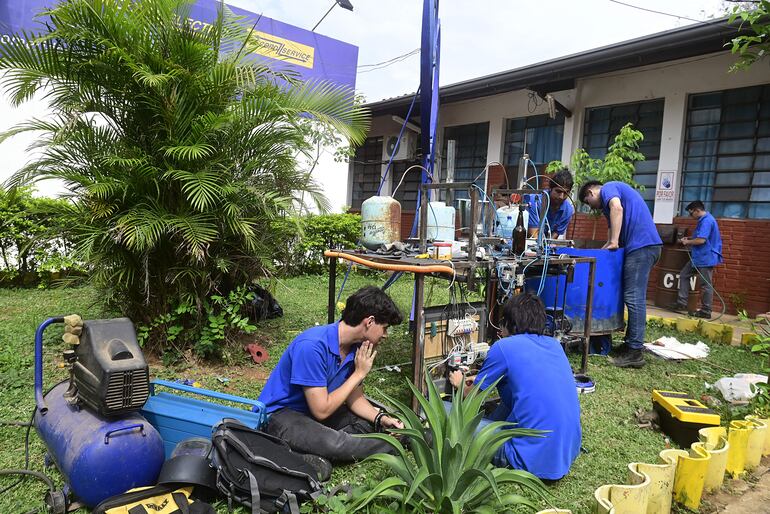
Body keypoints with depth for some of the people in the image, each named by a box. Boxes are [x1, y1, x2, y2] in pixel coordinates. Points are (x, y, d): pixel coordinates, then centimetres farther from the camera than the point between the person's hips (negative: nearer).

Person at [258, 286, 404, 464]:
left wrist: (382, 419, -15)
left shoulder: (356, 347, -6)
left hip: (316, 409, 9)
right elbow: (321, 411, -27)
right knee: (331, 443, -33)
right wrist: (359, 374, -21)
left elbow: (354, 397, 3)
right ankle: (394, 446, -12)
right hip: (279, 414, -8)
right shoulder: (312, 346, -30)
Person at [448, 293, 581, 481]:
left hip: (537, 459, -7)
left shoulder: (504, 347, -8)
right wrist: (479, 379, 37)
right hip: (569, 453, 8)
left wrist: (459, 384, 28)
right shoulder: (554, 345, 11)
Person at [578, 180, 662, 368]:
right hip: (648, 245, 10)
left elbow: (617, 208, -20)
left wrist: (613, 243, -18)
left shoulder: (607, 188, 3)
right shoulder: (618, 191, 31)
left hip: (641, 245, -10)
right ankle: (630, 345, 17)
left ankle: (635, 353, -8)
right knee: (634, 297, 12)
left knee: (634, 298, -10)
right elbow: (619, 231, 30)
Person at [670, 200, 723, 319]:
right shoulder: (704, 220, 13)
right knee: (684, 274, 11)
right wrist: (689, 239, 15)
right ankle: (682, 303, 12)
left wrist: (687, 242, -10)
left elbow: (701, 240, -25)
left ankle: (706, 311, 4)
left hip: (706, 258, -11)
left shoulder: (707, 221, -19)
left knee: (706, 284, -3)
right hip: (698, 256, 11)